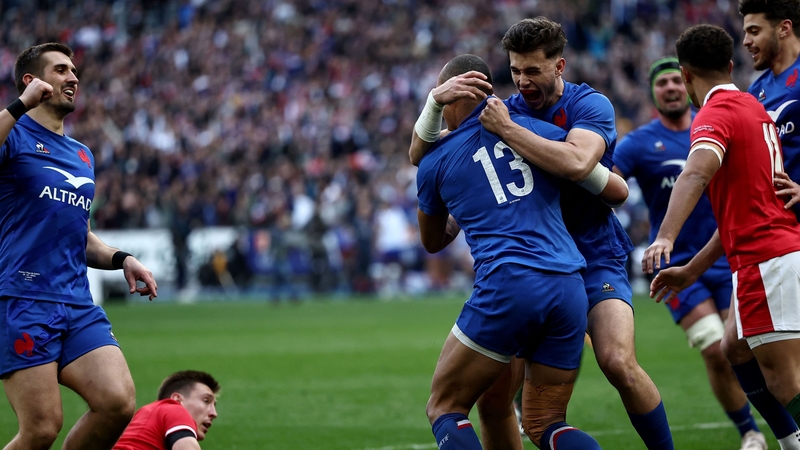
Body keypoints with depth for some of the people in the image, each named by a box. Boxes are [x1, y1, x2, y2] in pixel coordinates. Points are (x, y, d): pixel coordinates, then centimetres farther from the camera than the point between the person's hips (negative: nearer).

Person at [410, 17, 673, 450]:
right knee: (492, 398, -6)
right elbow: (419, 155, -2)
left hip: (594, 257, -4)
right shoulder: (506, 109, 3)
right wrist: (436, 100, -21)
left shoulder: (590, 105, -10)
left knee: (619, 363, -26)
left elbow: (576, 164, -32)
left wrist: (505, 129, -29)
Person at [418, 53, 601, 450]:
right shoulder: (536, 128, 15)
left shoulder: (435, 163, 11)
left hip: (508, 286, -4)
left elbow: (432, 242, 29)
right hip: (569, 287, 4)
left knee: (444, 408, 9)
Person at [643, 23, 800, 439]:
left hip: (766, 261, -9)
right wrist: (690, 271, 28)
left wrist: (665, 238, -44)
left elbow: (696, 174, -31)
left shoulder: (716, 114, -9)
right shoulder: (754, 108, 21)